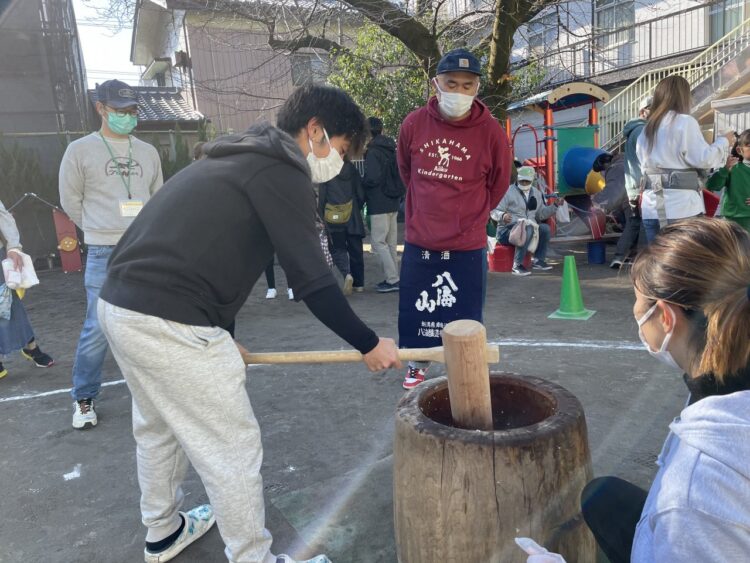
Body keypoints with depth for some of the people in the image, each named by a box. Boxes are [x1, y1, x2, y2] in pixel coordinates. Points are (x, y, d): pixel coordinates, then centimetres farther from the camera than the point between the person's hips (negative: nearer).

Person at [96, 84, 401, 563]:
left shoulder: (238, 158, 20)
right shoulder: (280, 170, -9)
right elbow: (311, 280, -14)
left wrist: (221, 336, 23)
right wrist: (370, 344, -3)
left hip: (119, 304, 11)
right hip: (170, 323, -10)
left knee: (158, 427, 27)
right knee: (234, 447, 4)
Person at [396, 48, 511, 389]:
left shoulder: (490, 131, -10)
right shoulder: (414, 124, -5)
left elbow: (497, 186, 5)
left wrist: (470, 217, 11)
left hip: (467, 246, -2)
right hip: (419, 241, 2)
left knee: (465, 315, 6)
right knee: (415, 309, 14)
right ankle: (417, 366, 37)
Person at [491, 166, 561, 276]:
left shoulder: (536, 193, 13)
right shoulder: (509, 192, -8)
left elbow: (541, 214, 19)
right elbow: (494, 211, -12)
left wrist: (554, 206, 5)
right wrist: (503, 216, -34)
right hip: (507, 230, -6)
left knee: (545, 228, -18)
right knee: (527, 231, -35)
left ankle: (538, 261, -4)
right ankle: (517, 266, -30)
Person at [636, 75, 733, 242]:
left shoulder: (647, 130, 16)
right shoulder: (685, 122, -3)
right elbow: (704, 159, -7)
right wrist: (724, 142, 10)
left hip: (652, 208, 6)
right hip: (682, 208, -6)